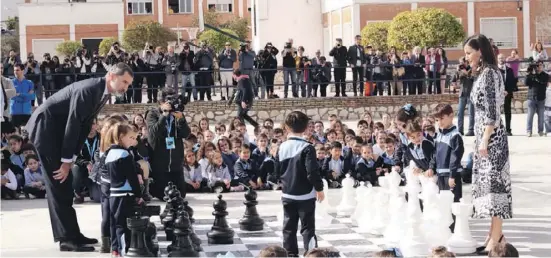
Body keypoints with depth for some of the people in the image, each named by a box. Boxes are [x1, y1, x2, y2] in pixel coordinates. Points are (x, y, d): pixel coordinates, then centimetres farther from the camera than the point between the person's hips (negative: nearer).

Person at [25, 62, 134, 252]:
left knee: (64, 185, 12)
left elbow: (84, 126, 6)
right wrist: (67, 160, -20)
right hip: (46, 129, -10)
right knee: (59, 184, -10)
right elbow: (73, 124, -25)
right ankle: (68, 238, -8)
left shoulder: (103, 93, 4)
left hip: (58, 131, 10)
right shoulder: (88, 89, -25)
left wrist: (71, 159, 3)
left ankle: (71, 235, 17)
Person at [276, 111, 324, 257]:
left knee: (289, 227, 11)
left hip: (287, 194, 5)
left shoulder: (282, 147, 1)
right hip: (305, 195, -4)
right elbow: (313, 172, -18)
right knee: (308, 227, 0)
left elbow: (278, 171, 10)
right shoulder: (307, 148, -16)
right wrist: (319, 188, -5)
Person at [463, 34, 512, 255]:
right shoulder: (482, 74, 16)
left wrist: (485, 139, -20)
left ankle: (496, 239, -5)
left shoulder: (489, 73, -12)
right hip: (484, 136, 10)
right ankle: (495, 234, 15)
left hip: (491, 136, -10)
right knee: (487, 182, 10)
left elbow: (492, 110, -18)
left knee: (493, 181, -7)